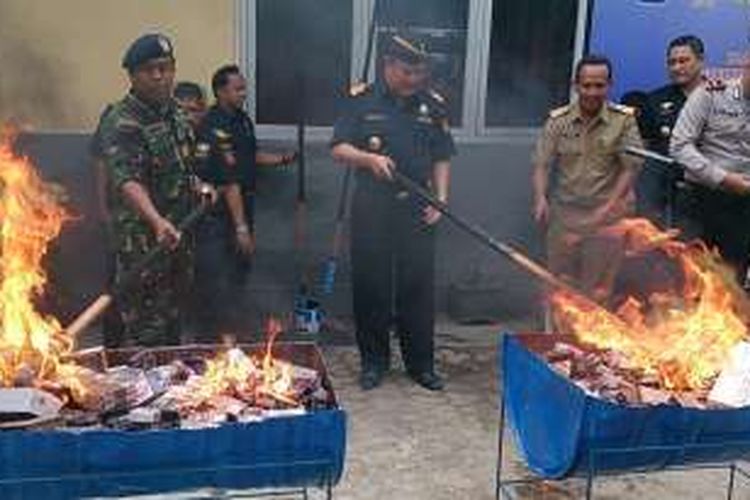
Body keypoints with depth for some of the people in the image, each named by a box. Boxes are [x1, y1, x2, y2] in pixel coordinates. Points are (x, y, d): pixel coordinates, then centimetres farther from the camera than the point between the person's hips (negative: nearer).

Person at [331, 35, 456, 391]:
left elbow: (442, 158, 13)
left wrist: (441, 199, 1)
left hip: (417, 209, 1)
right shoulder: (362, 101, 1)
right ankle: (374, 361, 21)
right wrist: (368, 158, -19)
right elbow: (338, 148, 0)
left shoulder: (432, 105, 8)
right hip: (372, 208, -1)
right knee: (371, 286, 5)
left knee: (418, 286, 4)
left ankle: (421, 364, 18)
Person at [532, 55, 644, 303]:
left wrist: (610, 206, -14)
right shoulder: (558, 120, 1)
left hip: (605, 214, -2)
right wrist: (540, 198, -17)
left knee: (598, 288, 2)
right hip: (565, 210, 2)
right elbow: (542, 164, -1)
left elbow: (631, 167, -5)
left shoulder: (624, 120, -4)